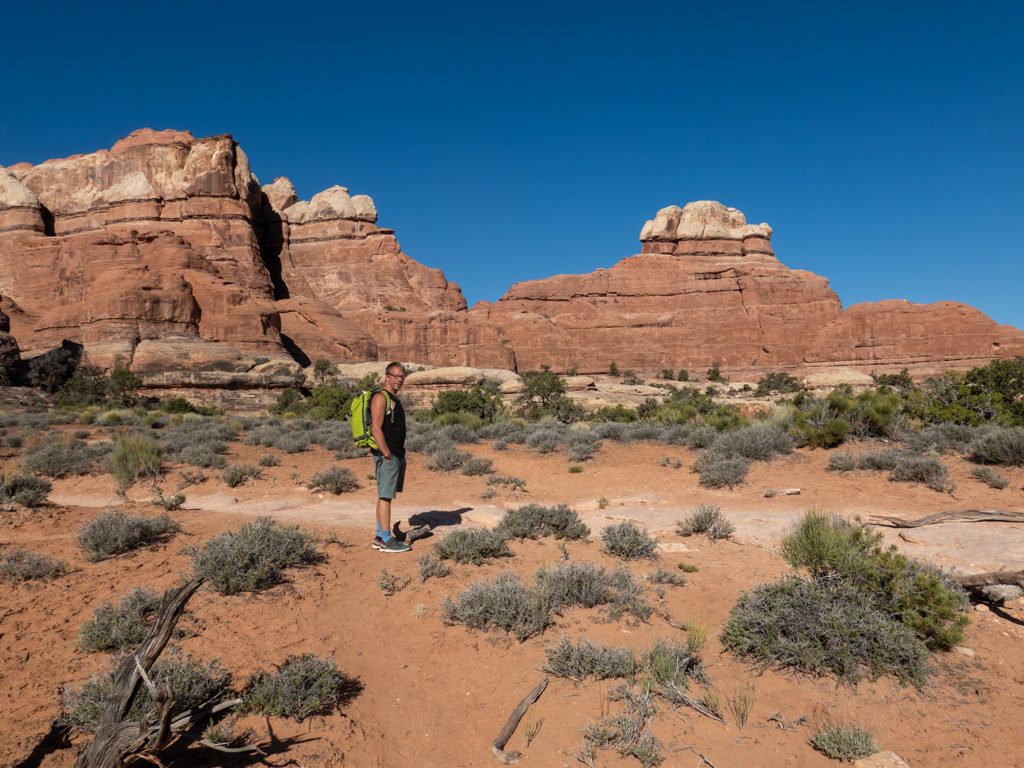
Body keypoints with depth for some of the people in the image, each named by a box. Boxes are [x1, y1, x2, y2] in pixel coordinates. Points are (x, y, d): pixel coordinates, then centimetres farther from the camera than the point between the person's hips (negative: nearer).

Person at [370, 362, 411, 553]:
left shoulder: (395, 399, 18)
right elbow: (376, 429, -19)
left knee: (384, 496, 12)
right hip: (386, 455, -10)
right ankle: (386, 541, -3)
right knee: (385, 496, -7)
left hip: (397, 455, 10)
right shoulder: (380, 397, -12)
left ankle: (380, 537, 19)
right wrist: (387, 456, -19)